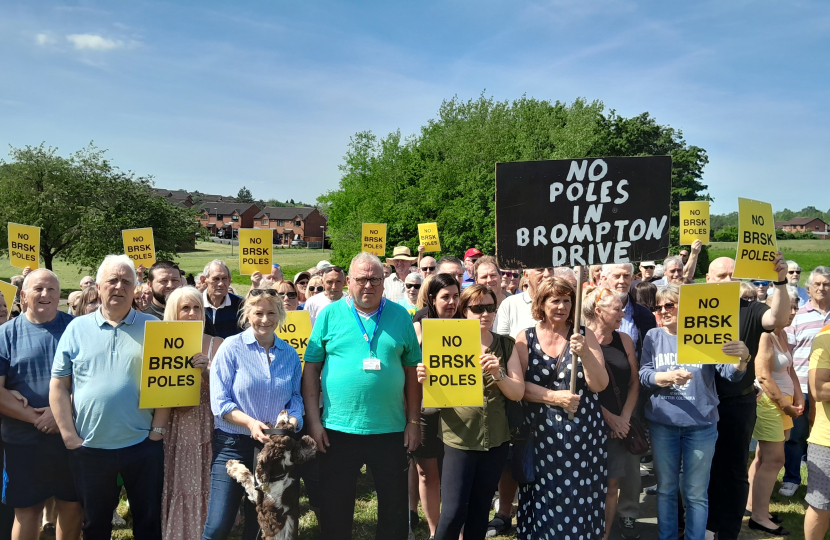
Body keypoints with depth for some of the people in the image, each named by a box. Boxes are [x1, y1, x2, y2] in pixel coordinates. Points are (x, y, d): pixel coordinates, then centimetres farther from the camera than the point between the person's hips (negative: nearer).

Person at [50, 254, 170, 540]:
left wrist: (157, 430, -6)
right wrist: (70, 436, -4)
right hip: (89, 448, 1)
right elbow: (58, 386, 1)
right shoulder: (77, 328, 2)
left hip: (142, 445, -1)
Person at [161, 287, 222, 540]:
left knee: (202, 486, 3)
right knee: (176, 487, 2)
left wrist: (206, 373, -16)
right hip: (175, 429, 0)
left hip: (206, 427, 0)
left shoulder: (216, 344, 2)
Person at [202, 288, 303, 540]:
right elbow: (219, 402, -10)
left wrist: (291, 422, -14)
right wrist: (250, 422, -23)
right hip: (233, 444, -3)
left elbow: (295, 398, 7)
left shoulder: (289, 354, 4)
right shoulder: (231, 347, -6)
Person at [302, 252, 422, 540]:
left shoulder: (400, 316, 3)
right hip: (337, 430, -1)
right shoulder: (330, 315, 0)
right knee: (335, 508, 12)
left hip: (390, 430, 1)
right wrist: (313, 420, -5)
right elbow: (311, 368, 0)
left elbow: (412, 371, 5)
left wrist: (414, 421, 2)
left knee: (395, 507, 13)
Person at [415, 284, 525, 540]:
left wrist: (497, 374, -18)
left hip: (496, 439, 3)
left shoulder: (507, 345, 5)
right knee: (453, 512, -7)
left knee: (480, 510, 12)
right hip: (459, 438, -2)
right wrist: (425, 380, -24)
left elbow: (518, 393, -1)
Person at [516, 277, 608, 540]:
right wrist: (554, 397, -16)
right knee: (544, 497, 5)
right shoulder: (526, 338, 1)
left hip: (583, 432, 0)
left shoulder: (585, 336, 1)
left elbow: (599, 385, -4)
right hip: (541, 432, 0)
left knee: (579, 496, 4)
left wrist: (585, 354, -18)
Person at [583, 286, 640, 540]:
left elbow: (634, 383, 7)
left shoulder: (624, 340, 6)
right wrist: (610, 418, -9)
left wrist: (624, 417, -4)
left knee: (612, 484, 7)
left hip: (622, 422, 4)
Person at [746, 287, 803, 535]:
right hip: (768, 402, -9)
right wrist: (786, 405, -14)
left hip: (782, 402, 9)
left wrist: (798, 399, 6)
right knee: (774, 459, -6)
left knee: (764, 457, 14)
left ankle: (753, 504, 24)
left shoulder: (782, 334, 11)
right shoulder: (764, 335, -18)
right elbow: (763, 377, -22)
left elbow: (790, 370, 17)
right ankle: (759, 517, 2)